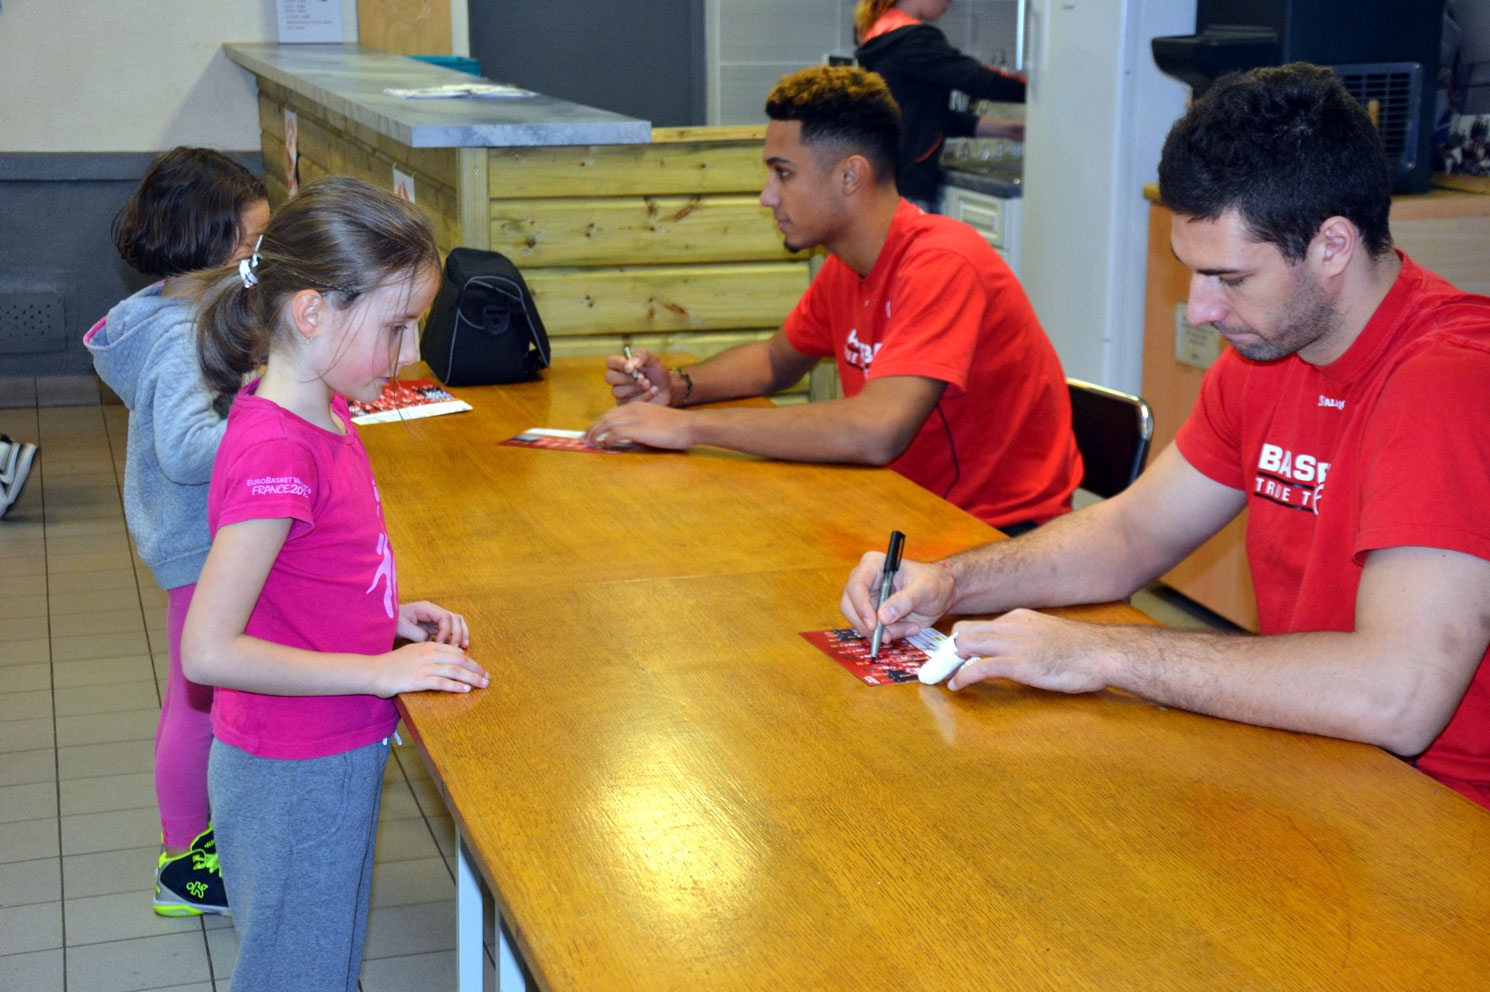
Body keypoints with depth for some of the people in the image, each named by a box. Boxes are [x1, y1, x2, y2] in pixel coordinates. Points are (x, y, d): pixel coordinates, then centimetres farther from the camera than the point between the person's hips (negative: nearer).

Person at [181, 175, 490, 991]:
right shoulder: (275, 452, -27)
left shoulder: (322, 414, 2)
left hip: (334, 761, 9)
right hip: (293, 778, -9)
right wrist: (381, 670, -24)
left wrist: (388, 618, 1)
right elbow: (208, 651, -29)